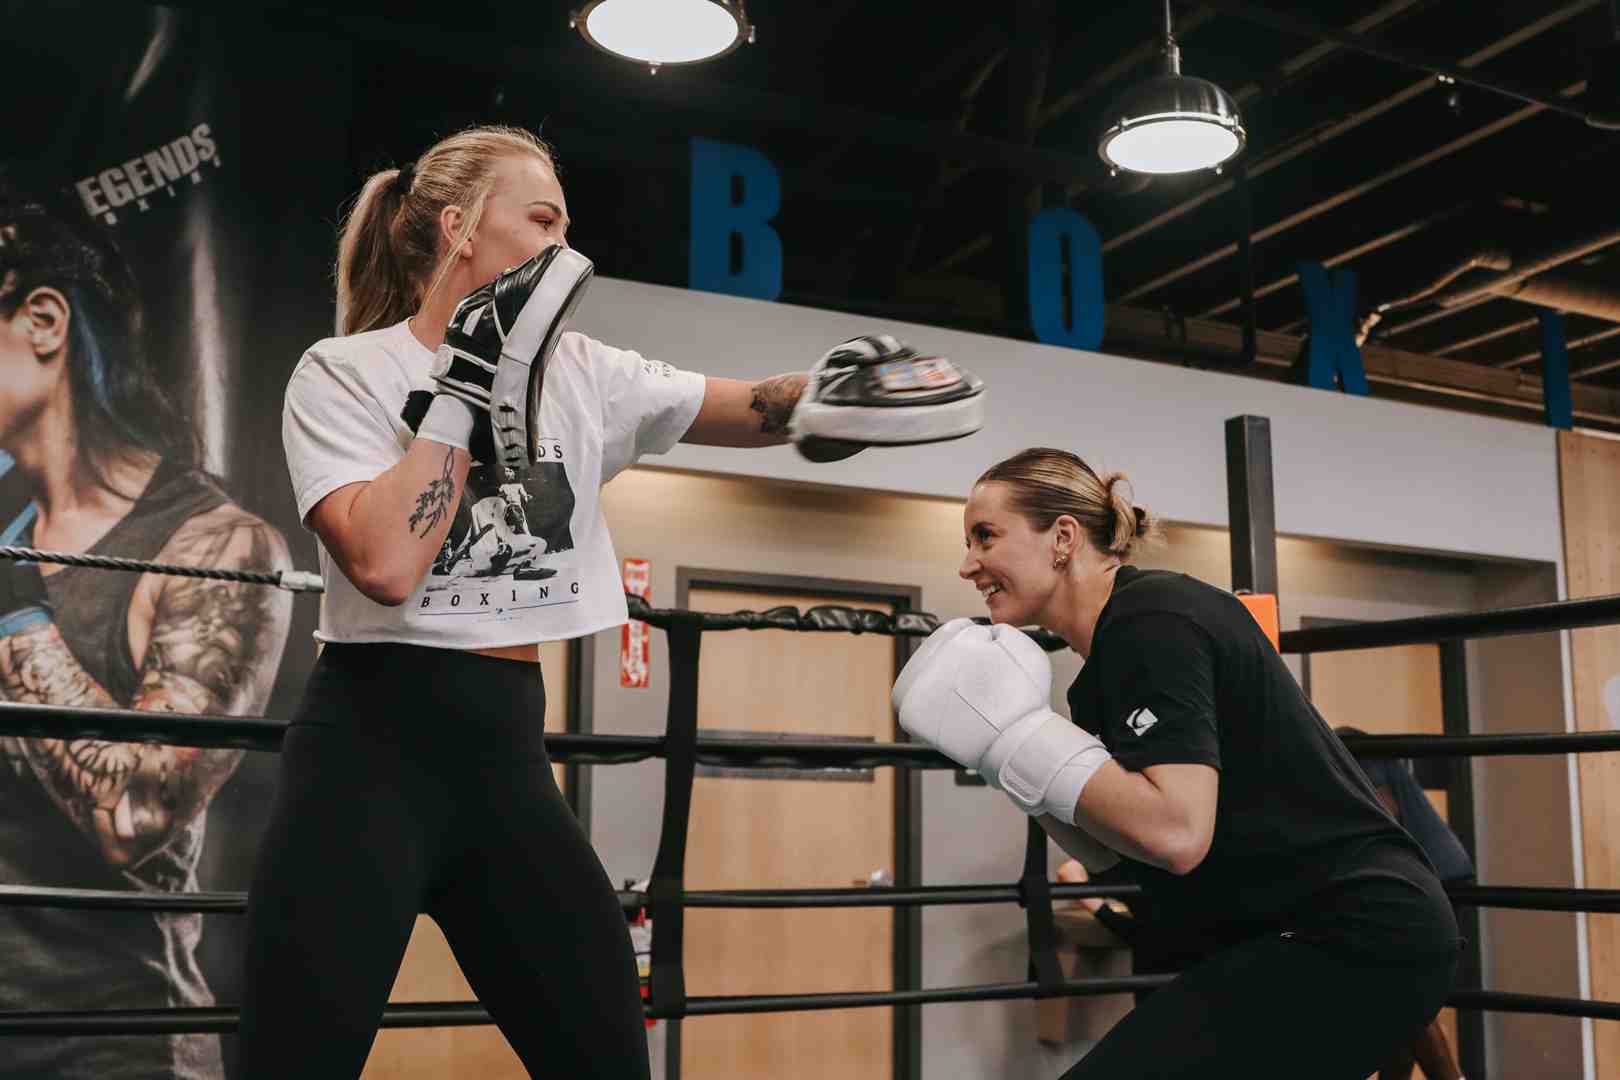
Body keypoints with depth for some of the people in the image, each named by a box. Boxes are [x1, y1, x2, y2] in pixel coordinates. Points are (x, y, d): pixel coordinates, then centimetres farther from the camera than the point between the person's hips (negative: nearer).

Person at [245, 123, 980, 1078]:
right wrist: (463, 385, -13)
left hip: (508, 750, 5)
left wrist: (834, 387, -17)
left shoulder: (579, 372, 10)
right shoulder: (343, 372, -4)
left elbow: (749, 409, 4)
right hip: (371, 742, -4)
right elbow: (384, 562, -19)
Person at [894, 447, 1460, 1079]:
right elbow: (1102, 849, 15)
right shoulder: (1112, 653, 13)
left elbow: (1176, 834, -27)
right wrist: (1008, 751, 1)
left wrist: (1018, 734, -19)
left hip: (1356, 944, -10)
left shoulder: (1153, 621, -16)